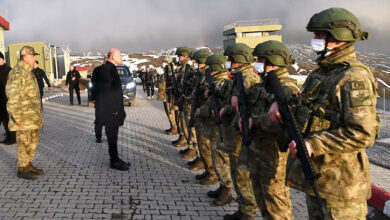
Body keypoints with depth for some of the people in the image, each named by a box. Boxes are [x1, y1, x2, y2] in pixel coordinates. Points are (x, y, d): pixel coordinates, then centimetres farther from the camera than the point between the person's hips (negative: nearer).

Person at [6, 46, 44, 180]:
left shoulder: (28, 72, 15)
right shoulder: (18, 73, -17)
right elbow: (13, 97, -23)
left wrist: (37, 113, 23)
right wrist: (17, 118, -22)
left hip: (32, 116, 10)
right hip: (24, 117, -10)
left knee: (33, 140, 16)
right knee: (25, 142, -1)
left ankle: (28, 165, 28)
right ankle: (22, 169, 10)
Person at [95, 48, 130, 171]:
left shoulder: (110, 68, 16)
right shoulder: (107, 69, -17)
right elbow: (107, 91, -22)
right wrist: (113, 109, -22)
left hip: (113, 110, 10)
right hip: (110, 110, -10)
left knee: (113, 135, 15)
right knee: (112, 136, -2)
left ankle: (115, 159, 23)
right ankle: (114, 162, 6)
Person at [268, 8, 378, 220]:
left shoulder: (355, 78, -19)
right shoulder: (320, 72, 10)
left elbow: (363, 135, -25)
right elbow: (307, 104, 25)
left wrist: (313, 145, -26)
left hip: (339, 182, -9)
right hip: (314, 175, 9)